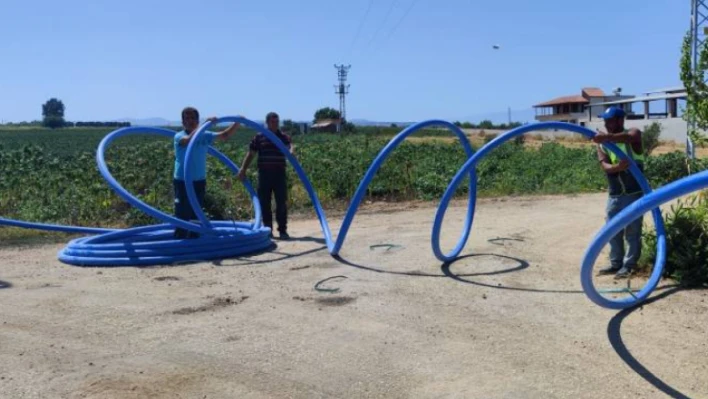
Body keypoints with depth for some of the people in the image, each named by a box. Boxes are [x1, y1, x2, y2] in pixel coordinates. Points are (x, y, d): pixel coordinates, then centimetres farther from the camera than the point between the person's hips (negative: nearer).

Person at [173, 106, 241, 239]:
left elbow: (224, 135, 6)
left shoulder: (205, 135, 3)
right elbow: (189, 140, -33)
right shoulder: (179, 136, -11)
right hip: (182, 182, -5)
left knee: (196, 216, 15)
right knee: (182, 216, -3)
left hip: (199, 182, 5)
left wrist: (237, 124, -9)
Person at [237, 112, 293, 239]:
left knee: (281, 202, -1)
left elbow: (290, 146, -17)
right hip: (264, 174, 1)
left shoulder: (284, 137, 3)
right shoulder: (259, 137, 4)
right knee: (264, 203, 6)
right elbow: (251, 154, 8)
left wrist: (290, 151, -41)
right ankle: (267, 229, 17)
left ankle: (282, 230, 6)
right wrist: (243, 170, 4)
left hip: (279, 173, -1)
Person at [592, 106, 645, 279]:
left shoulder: (633, 134, -7)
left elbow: (629, 137, -35)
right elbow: (605, 166, -12)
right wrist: (618, 167, -35)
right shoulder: (602, 144, 4)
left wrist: (607, 137, -51)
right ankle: (616, 263, 23)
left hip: (634, 193, -5)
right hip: (614, 195, 5)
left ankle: (628, 265, 11)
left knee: (632, 232, 2)